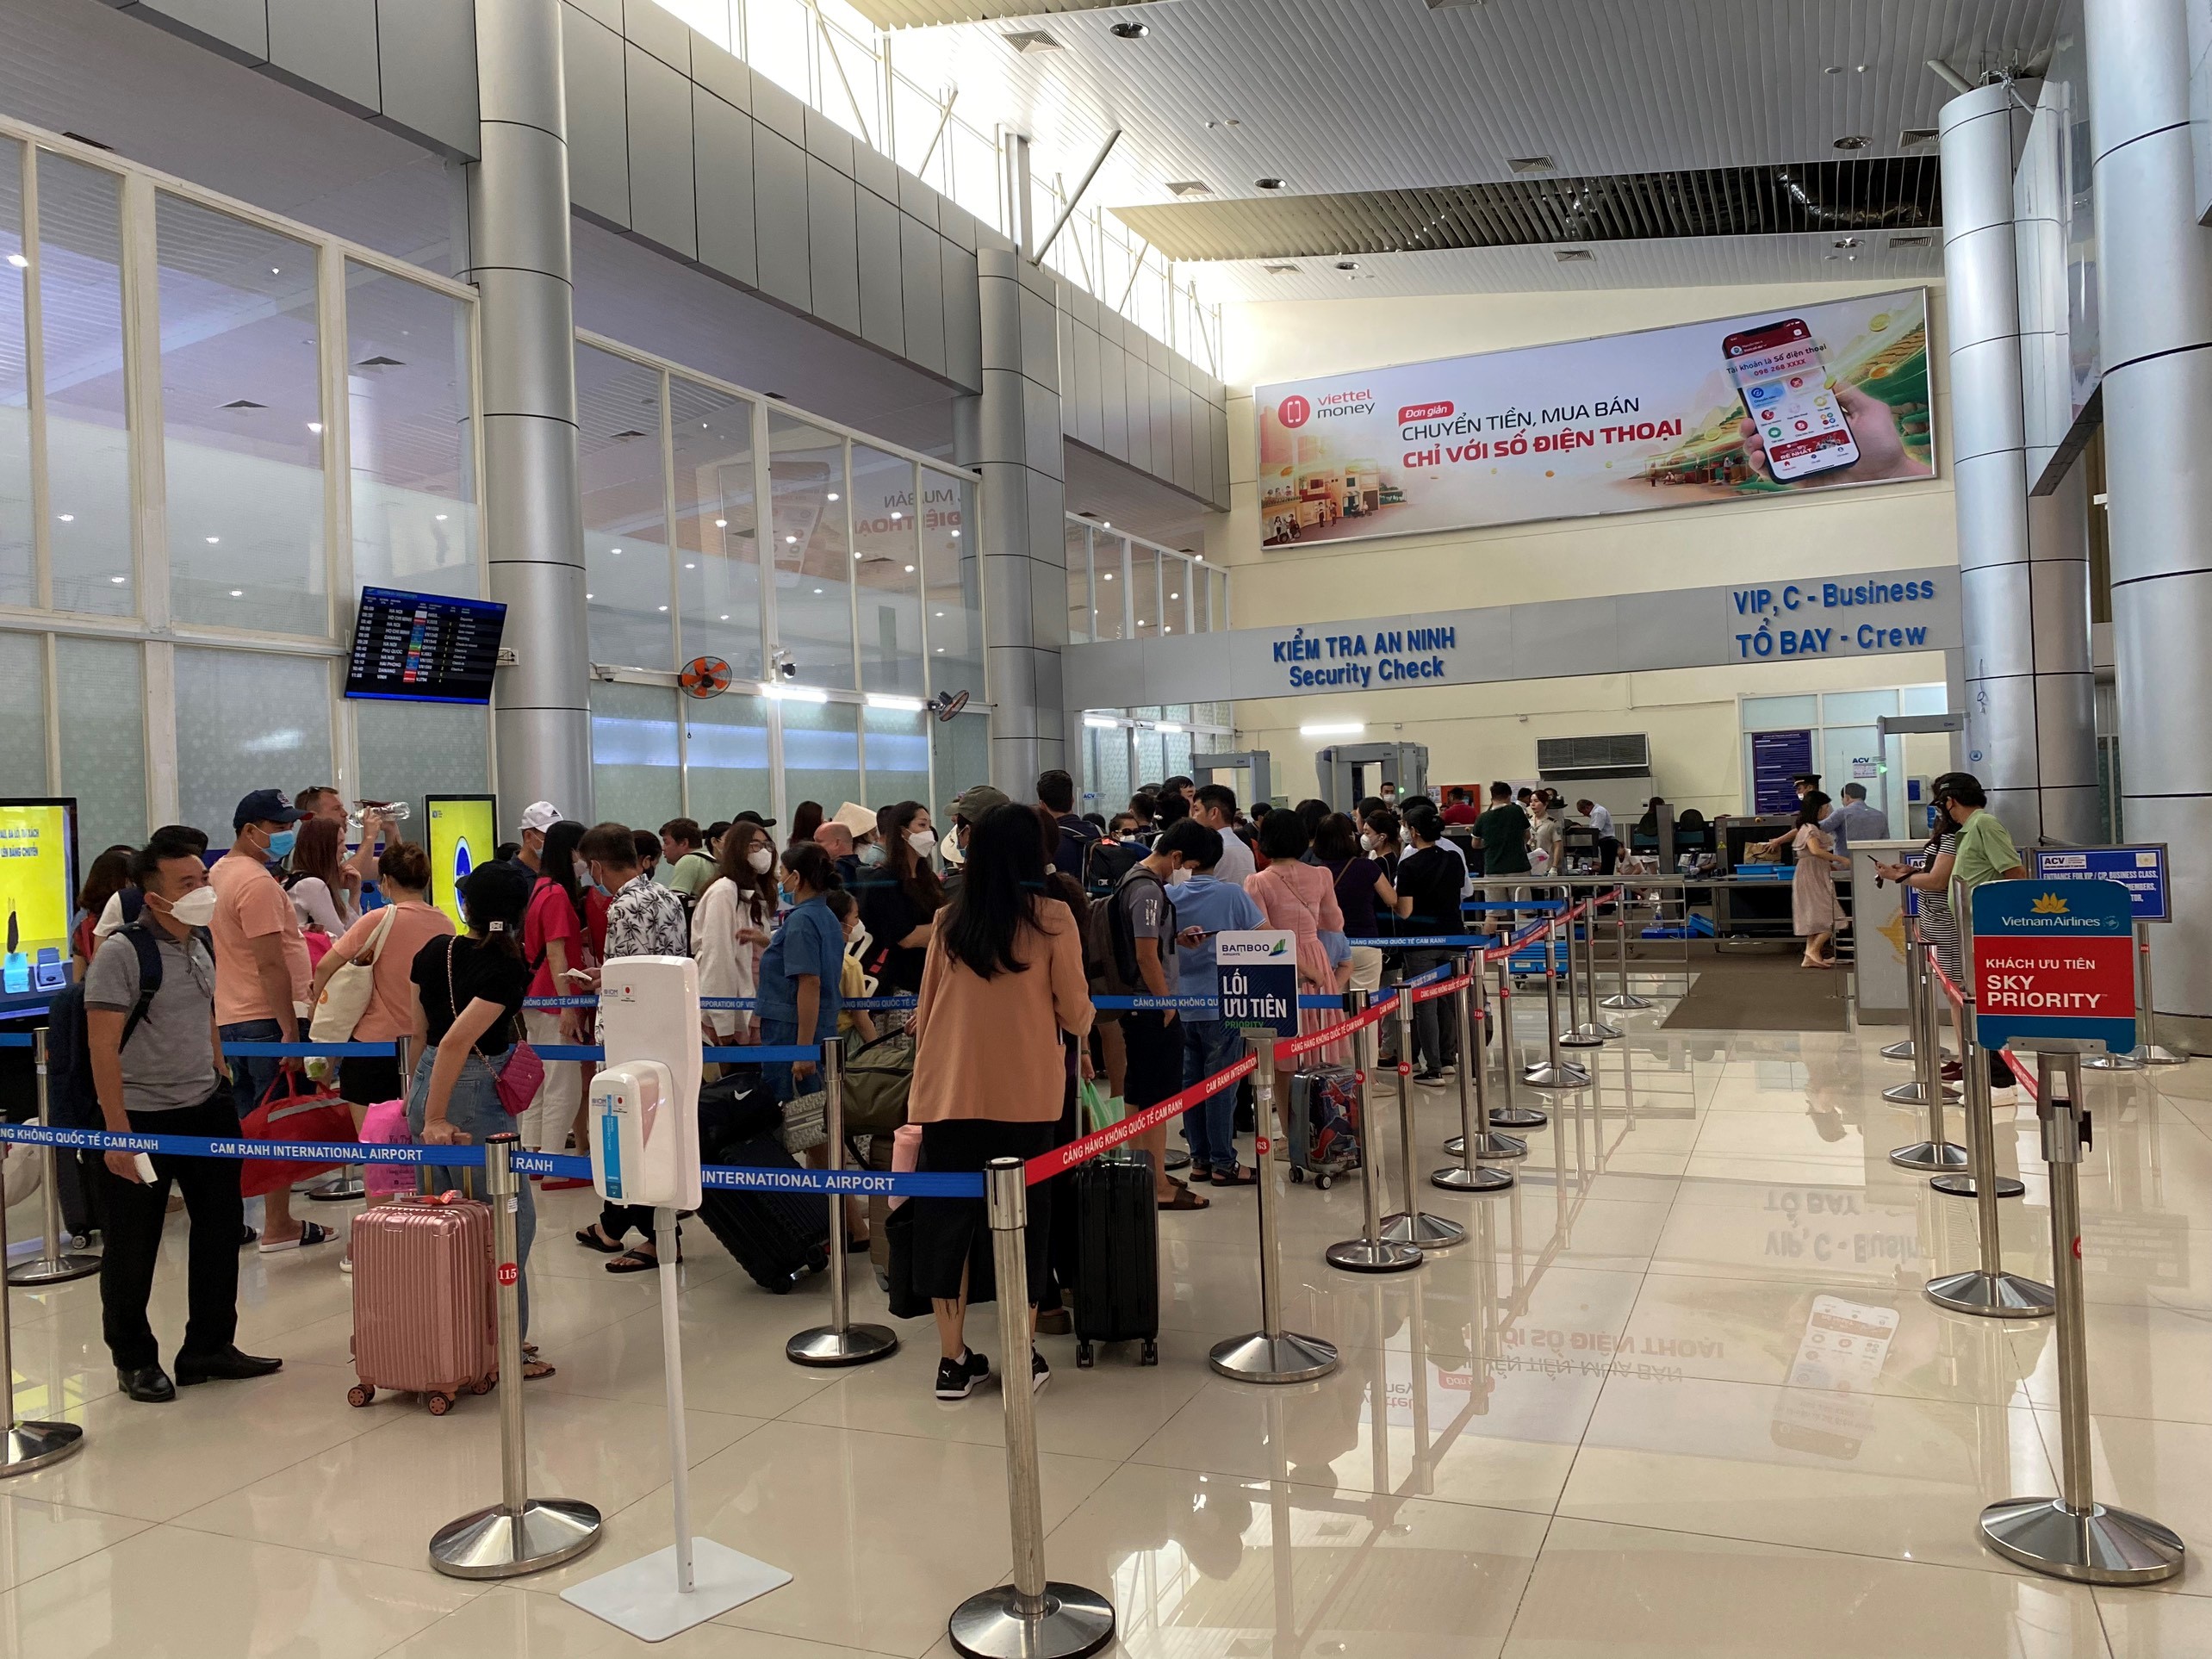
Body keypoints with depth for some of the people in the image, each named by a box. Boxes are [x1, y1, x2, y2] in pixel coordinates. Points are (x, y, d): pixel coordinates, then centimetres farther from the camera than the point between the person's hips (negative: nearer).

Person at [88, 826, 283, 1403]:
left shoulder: (200, 945, 7)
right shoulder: (121, 952, -15)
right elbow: (102, 1047, -18)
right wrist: (117, 1131, -21)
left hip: (205, 1110, 7)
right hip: (142, 1119, -7)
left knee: (221, 1226, 12)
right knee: (133, 1247, 6)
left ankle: (209, 1347, 26)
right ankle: (134, 1361, 23)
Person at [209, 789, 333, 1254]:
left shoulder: (220, 873, 15)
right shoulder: (257, 882, -17)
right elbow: (270, 964, -22)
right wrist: (291, 1030, -22)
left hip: (230, 1019, 10)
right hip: (267, 1020, -10)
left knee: (246, 1124, 17)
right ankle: (279, 1227, 2)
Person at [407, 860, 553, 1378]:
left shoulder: (434, 951, 4)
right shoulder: (509, 969, -16)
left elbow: (420, 1031, 12)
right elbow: (456, 1042, -23)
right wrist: (435, 1118, -18)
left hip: (427, 1086, 8)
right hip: (475, 1098, -8)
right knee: (510, 1219, 3)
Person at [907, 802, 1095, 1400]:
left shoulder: (950, 920, 3)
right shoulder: (1052, 919, -5)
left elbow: (924, 1010, 9)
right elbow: (1075, 1012, -2)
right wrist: (1079, 1035, 21)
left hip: (949, 1089, 2)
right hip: (1025, 1092, -2)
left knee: (949, 1214, 9)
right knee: (1021, 1216, 9)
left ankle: (953, 1361, 15)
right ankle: (1020, 1359, 14)